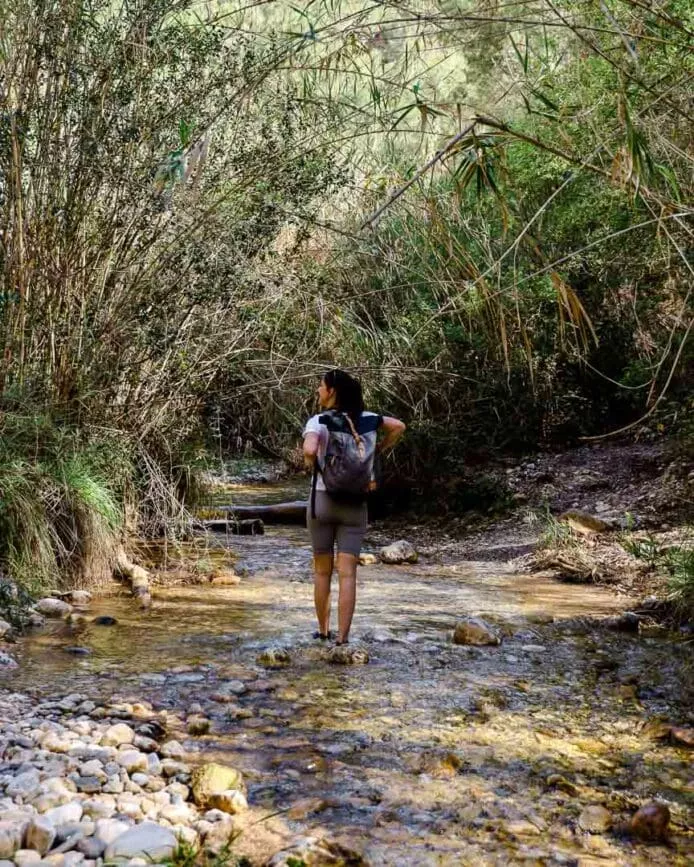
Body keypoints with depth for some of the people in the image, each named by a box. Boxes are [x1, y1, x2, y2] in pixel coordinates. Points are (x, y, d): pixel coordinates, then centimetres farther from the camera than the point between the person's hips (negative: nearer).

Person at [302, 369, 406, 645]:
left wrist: (312, 465, -7)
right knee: (347, 574, 0)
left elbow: (309, 450, -28)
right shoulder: (365, 418, 3)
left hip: (323, 499, -2)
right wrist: (377, 453, 14)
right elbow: (398, 427, 9)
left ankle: (323, 631, 23)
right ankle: (343, 638, -2)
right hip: (355, 505, 2)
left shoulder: (318, 421, -10)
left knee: (322, 571, 14)